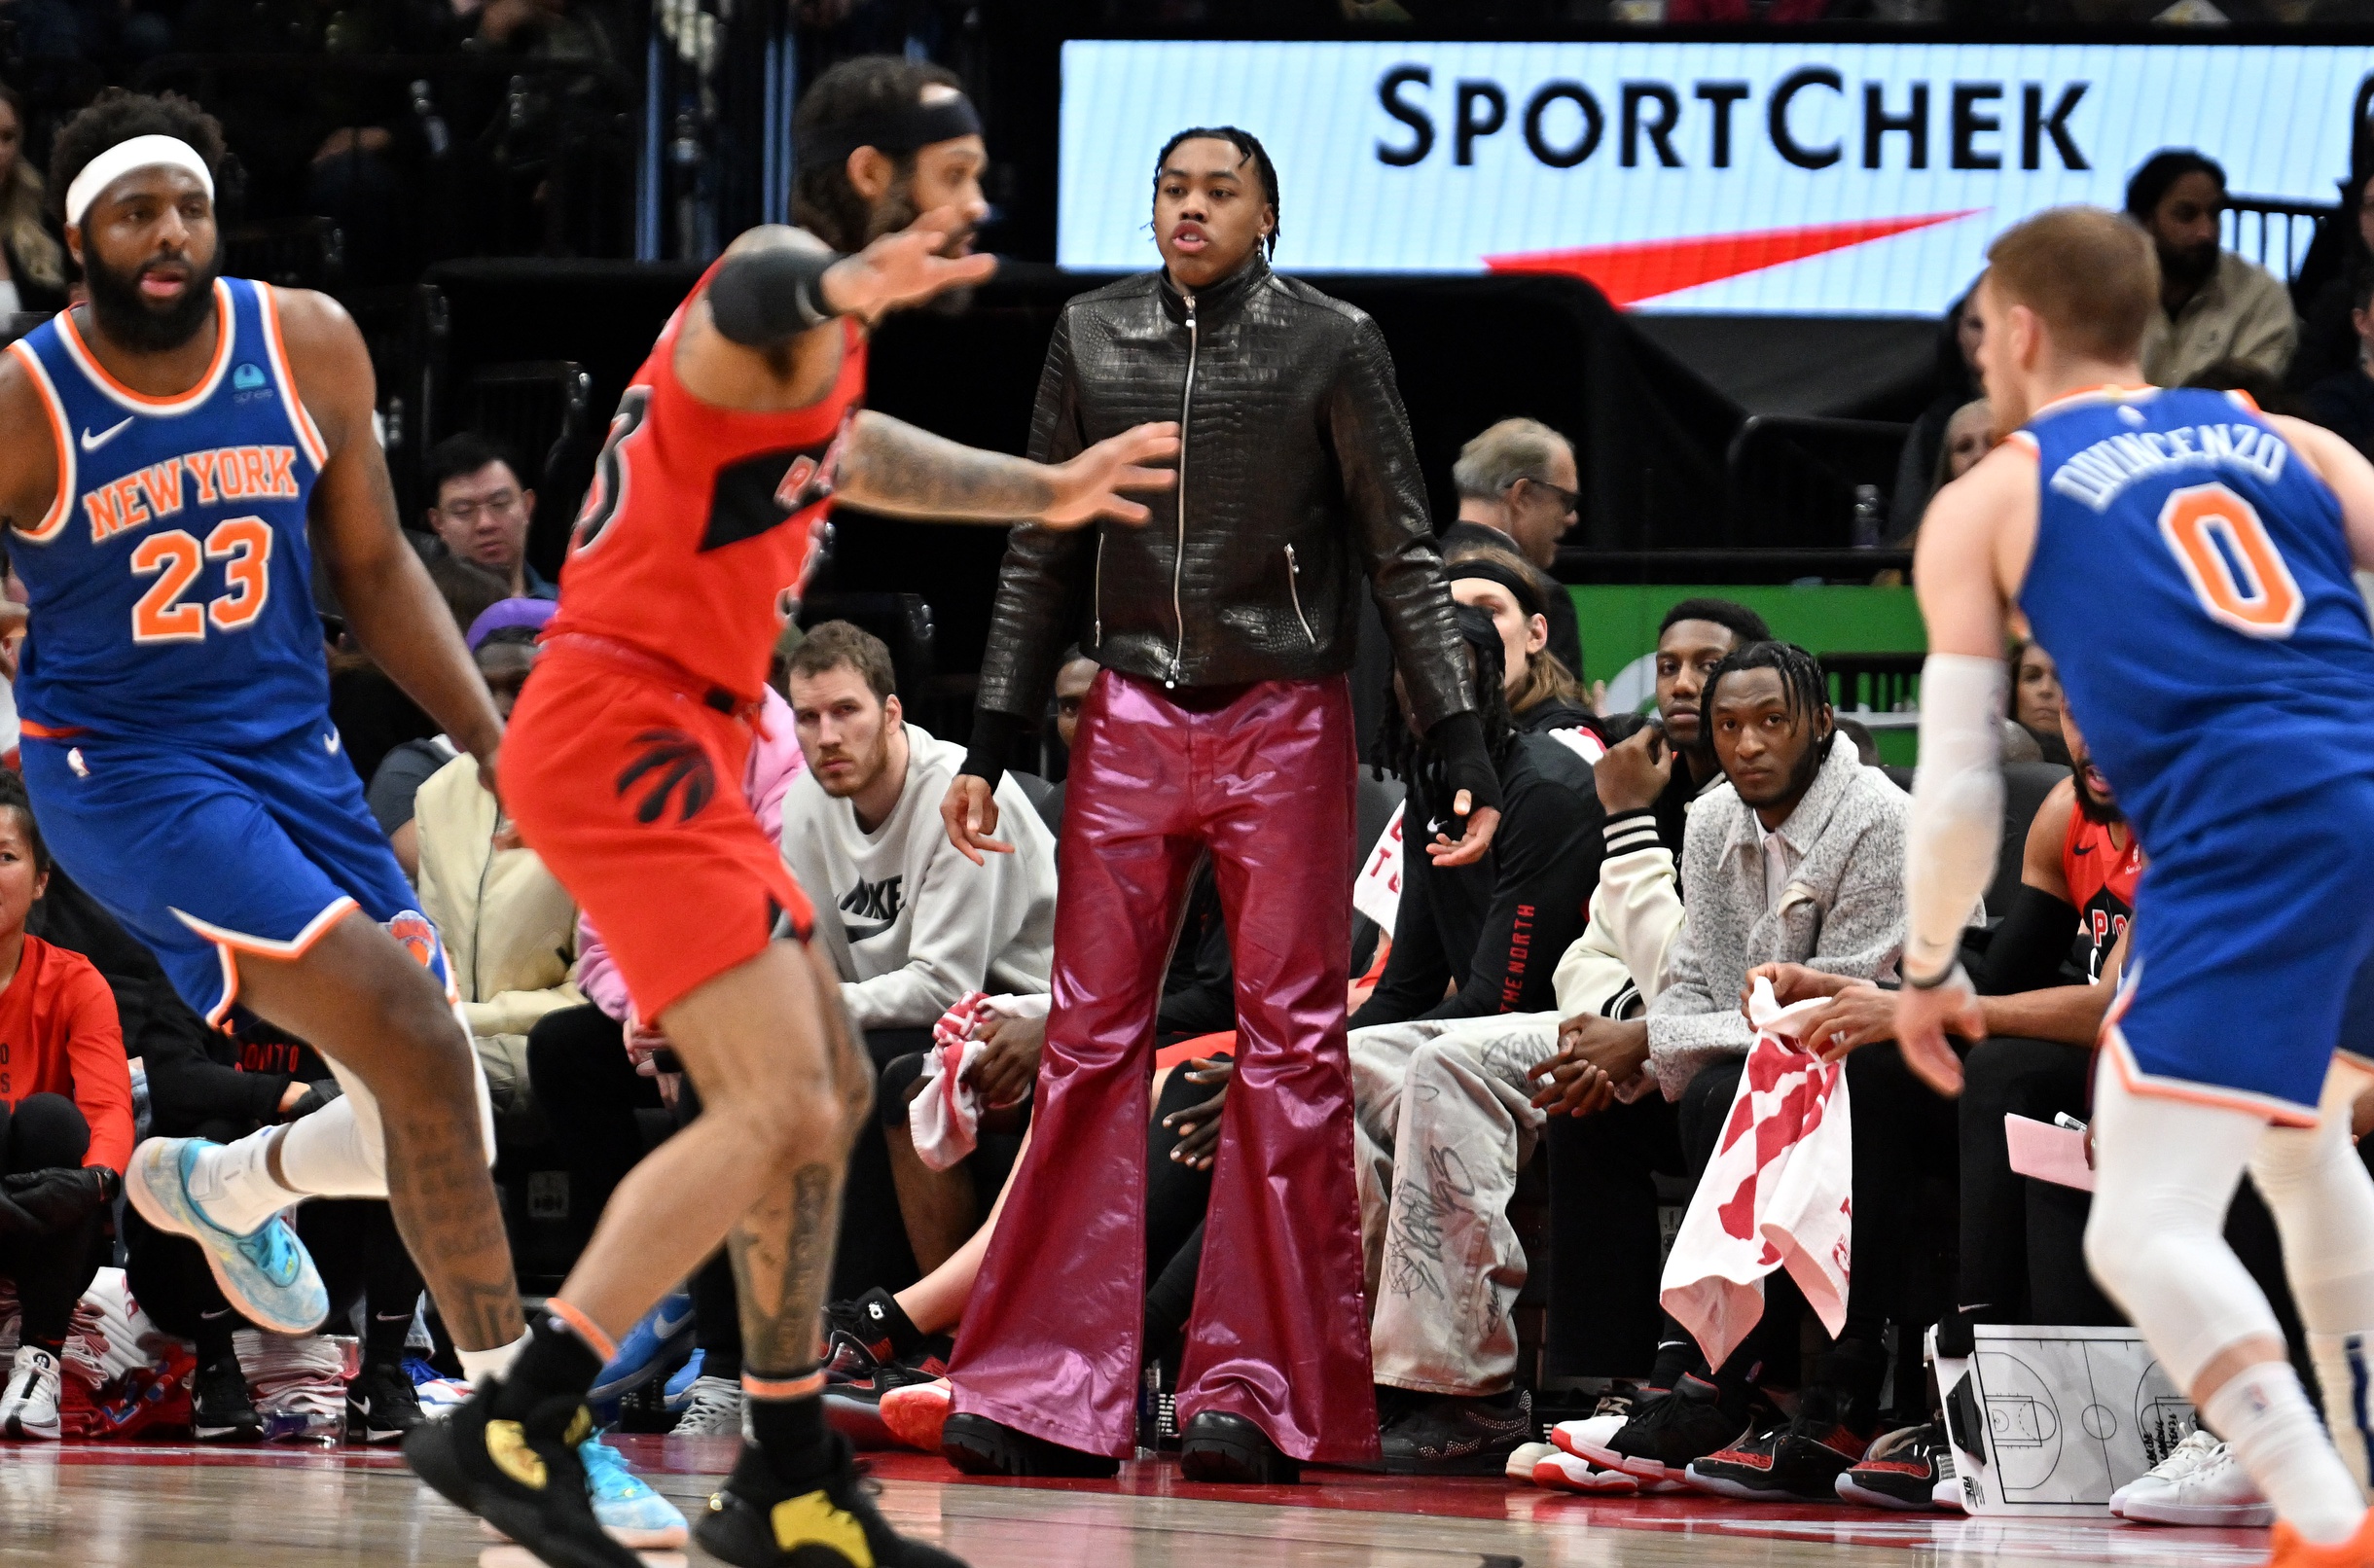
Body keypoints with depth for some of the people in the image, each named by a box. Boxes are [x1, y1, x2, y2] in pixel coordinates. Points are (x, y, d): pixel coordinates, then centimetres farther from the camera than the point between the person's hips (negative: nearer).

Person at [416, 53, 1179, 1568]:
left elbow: (844, 448, 44)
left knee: (831, 1090, 16)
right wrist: (838, 293, -63)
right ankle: (511, 1428, -21)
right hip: (625, 734, -11)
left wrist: (1041, 492, 52)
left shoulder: (818, 358, 19)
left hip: (666, 745, 11)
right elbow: (739, 316, -40)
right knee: (778, 1105, -18)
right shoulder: (782, 271, -12)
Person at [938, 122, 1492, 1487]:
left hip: (1286, 723, -3)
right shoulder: (1094, 338, 8)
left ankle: (1261, 1391, -1)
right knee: (1092, 1041, -2)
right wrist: (993, 743, 9)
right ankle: (1054, 1391, -1)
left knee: (1292, 1043, -4)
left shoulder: (1330, 345, -1)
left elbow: (1403, 557, -1)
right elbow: (1044, 556, 14)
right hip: (1132, 718, 3)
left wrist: (1462, 746, -9)